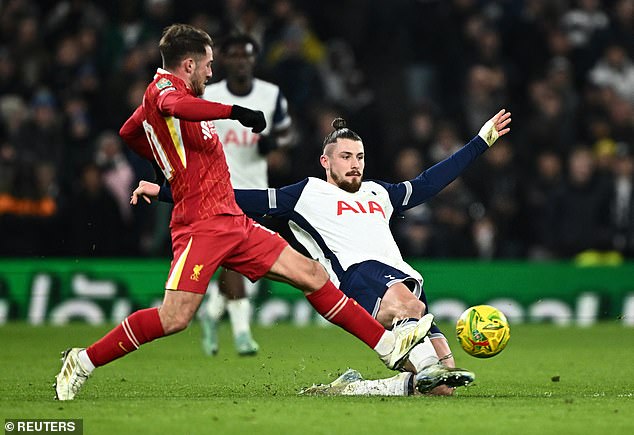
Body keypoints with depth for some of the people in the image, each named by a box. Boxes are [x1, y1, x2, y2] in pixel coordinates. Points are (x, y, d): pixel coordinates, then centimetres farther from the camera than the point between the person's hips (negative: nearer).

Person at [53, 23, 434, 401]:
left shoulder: (165, 93, 22)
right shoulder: (163, 87, -7)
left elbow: (128, 132, 40)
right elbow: (176, 106, -34)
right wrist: (235, 112, -38)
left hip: (233, 222, 10)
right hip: (202, 224, -10)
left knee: (312, 275, 5)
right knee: (174, 319, -18)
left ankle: (389, 346, 7)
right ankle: (83, 362, -4)